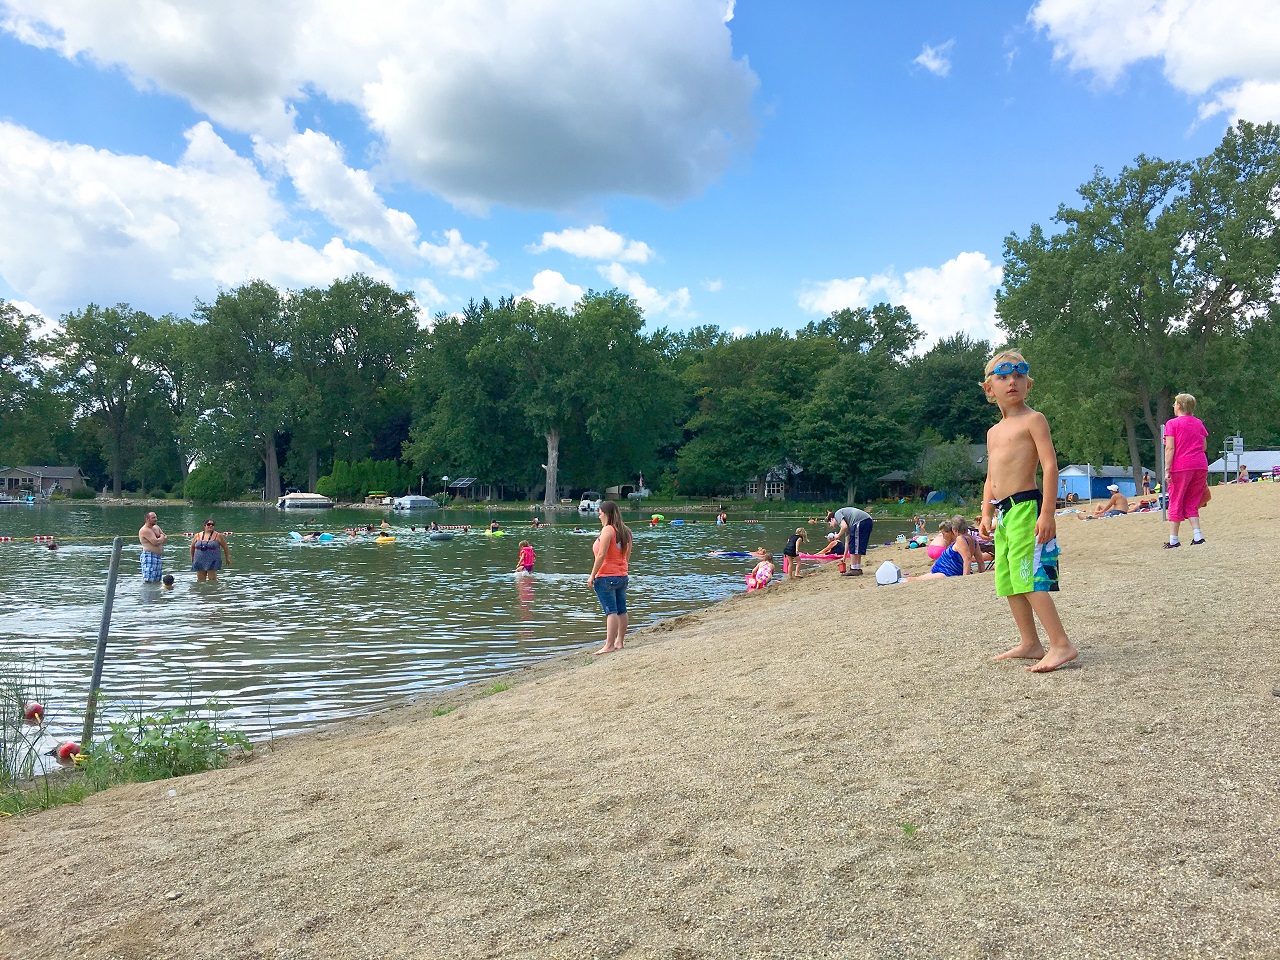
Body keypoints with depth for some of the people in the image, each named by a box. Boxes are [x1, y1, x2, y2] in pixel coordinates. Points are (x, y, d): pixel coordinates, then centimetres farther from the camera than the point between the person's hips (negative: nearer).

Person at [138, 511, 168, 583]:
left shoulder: (156, 527, 16)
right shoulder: (145, 530, -12)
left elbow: (166, 538, 17)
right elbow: (156, 542, -20)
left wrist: (159, 539, -5)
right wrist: (162, 537, 0)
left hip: (158, 557, 9)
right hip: (149, 556, -9)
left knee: (157, 580, 12)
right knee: (148, 581, -11)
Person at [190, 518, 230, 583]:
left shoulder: (218, 536, -1)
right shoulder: (197, 536, 6)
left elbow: (225, 547, 5)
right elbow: (192, 547, 19)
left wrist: (227, 558, 9)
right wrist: (192, 557, 23)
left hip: (212, 562, -3)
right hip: (200, 562, 3)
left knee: (212, 580, -7)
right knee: (200, 580, 6)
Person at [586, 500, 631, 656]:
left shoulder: (607, 529, -13)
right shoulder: (625, 531, 12)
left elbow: (601, 555, -17)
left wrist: (592, 575, -13)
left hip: (606, 577, -8)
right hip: (622, 576, 8)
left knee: (611, 611, -11)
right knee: (621, 610, 10)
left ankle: (609, 645, -12)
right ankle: (619, 642, 18)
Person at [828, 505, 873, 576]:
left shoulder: (837, 514, 11)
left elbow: (844, 526, -10)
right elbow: (847, 542, 36)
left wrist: (838, 535, 8)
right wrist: (844, 557, 40)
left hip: (860, 522, -9)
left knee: (853, 547, 0)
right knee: (859, 547, 19)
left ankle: (854, 569, 3)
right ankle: (858, 569, 24)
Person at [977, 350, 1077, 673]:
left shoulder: (1033, 419, -4)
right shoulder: (994, 432, 20)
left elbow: (1050, 465, -13)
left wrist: (1047, 512, -19)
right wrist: (987, 514, 12)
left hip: (1025, 506, -9)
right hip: (1004, 512, 9)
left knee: (1029, 579, -15)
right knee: (1009, 583, 12)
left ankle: (1061, 644, -11)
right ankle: (1029, 643, 22)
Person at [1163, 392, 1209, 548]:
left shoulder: (1172, 423, -4)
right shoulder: (1198, 423, 12)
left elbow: (1170, 448, -11)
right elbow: (1204, 446, 12)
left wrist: (1167, 469, -12)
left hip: (1181, 467, -5)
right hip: (1201, 465, 5)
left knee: (1176, 502, 3)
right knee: (1192, 503, 13)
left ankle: (1173, 540, 5)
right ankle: (1197, 536, 2)